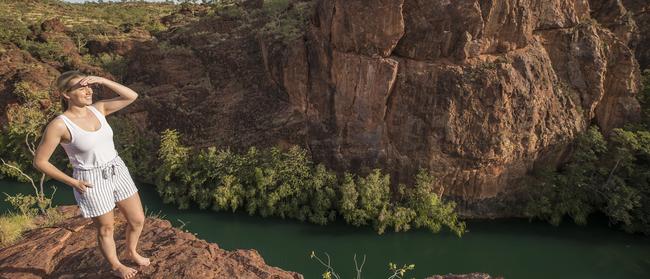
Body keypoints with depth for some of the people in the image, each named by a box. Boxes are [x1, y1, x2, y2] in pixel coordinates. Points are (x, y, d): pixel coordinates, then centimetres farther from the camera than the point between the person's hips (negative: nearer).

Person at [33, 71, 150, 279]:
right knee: (106, 229, 15)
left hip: (117, 171, 5)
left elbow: (132, 96, -4)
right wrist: (72, 182, -12)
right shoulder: (58, 125, -19)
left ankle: (131, 252, 45)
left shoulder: (98, 109, -2)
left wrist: (102, 81, -15)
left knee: (138, 219, 14)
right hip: (92, 182, -5)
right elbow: (39, 161, -12)